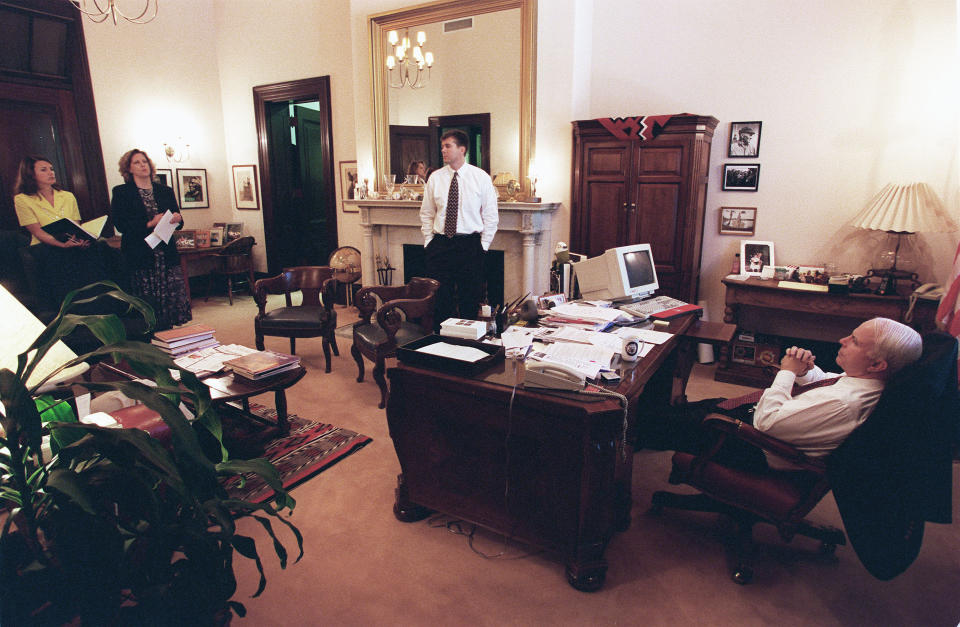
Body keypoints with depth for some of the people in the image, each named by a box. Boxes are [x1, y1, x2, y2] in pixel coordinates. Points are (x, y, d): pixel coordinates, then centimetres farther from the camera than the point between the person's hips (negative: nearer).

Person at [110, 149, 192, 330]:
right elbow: (121, 225, -4)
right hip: (140, 257, -3)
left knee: (173, 299, -2)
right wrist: (149, 224, -15)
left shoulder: (165, 191, 16)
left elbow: (178, 223, 16)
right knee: (148, 307, -4)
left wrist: (177, 219, -7)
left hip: (167, 256, 3)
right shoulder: (121, 193, 6)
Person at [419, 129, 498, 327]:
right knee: (439, 300, 4)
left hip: (470, 245, -2)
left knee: (470, 301, 5)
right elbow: (426, 214, 13)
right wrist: (429, 242, 5)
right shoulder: (435, 178, 7)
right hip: (439, 245, 2)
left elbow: (491, 216, 2)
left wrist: (483, 245, -3)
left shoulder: (481, 177, 0)